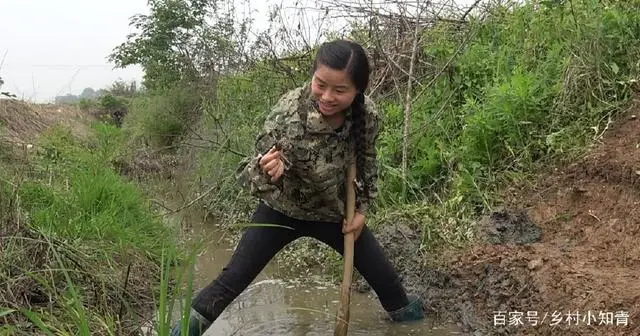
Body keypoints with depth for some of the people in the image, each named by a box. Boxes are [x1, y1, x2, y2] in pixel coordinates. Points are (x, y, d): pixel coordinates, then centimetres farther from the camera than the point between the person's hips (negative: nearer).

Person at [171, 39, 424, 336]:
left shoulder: (368, 116, -22)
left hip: (334, 211, 3)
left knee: (381, 272, 15)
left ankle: (401, 309, 48)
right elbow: (250, 175, -30)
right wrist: (267, 172, -52)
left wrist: (361, 208, -2)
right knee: (235, 277, -1)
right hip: (282, 209, -3)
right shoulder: (287, 114, -35)